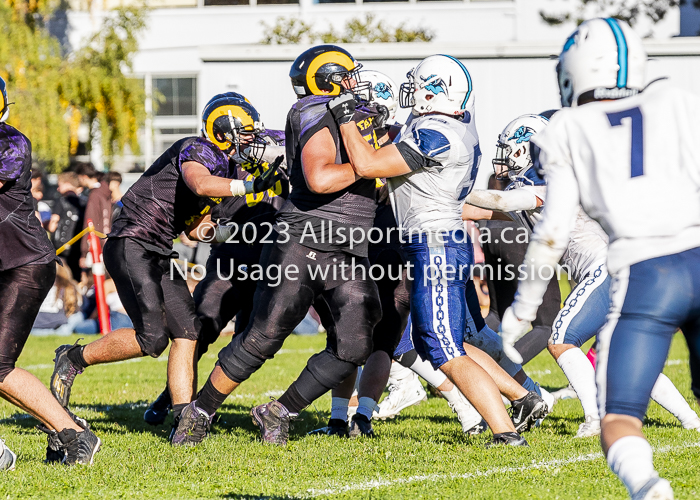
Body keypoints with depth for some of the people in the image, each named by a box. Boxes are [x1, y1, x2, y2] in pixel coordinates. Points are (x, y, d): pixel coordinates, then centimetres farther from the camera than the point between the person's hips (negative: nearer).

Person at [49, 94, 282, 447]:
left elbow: (194, 228, 24)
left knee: (186, 333, 0)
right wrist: (251, 186, -37)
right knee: (152, 338, -16)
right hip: (131, 246, -10)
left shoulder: (220, 167, 19)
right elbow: (200, 184, -34)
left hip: (157, 256, 10)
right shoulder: (197, 150, -10)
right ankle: (74, 359, 3)